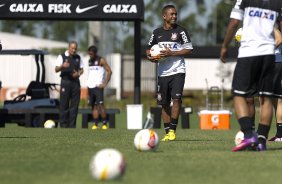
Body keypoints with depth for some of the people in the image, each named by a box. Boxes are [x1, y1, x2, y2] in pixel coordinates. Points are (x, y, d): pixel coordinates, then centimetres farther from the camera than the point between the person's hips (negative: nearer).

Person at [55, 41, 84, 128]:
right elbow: (56, 69, -8)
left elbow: (81, 69, 17)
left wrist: (78, 74, -6)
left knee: (75, 104, 2)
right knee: (64, 104, -5)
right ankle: (63, 124, -1)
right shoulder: (62, 57, -1)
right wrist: (62, 66, -29)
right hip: (65, 81, -3)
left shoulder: (78, 58, 11)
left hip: (75, 82, 4)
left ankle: (72, 125, 7)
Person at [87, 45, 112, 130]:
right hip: (90, 86, 7)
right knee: (93, 105, 4)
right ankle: (95, 124, 4)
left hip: (98, 86, -7)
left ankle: (104, 123, -10)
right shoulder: (89, 61, 17)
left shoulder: (101, 60, -4)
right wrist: (88, 83, 16)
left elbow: (109, 71, -8)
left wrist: (105, 83, -13)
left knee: (100, 104, -12)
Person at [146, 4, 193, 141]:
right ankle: (167, 132, 13)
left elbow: (189, 49, -6)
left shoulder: (180, 31, -1)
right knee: (164, 103, 6)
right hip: (162, 72, 4)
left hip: (178, 71, -4)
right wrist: (150, 56, -2)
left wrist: (171, 53, -15)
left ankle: (172, 130, -13)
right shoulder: (157, 33, 10)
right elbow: (148, 49, 21)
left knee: (176, 98, -18)